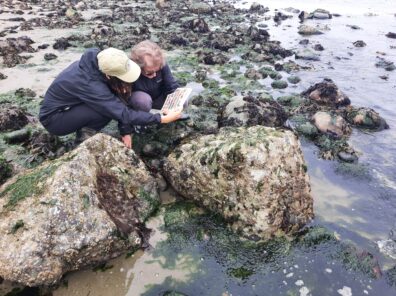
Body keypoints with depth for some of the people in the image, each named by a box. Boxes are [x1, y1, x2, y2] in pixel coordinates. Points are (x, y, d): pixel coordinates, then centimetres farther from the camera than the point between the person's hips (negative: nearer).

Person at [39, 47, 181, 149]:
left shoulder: (95, 62, -17)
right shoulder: (90, 85, -37)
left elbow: (121, 96, -12)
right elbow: (124, 113, -33)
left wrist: (126, 130, -14)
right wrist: (162, 119, -28)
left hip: (69, 104, 7)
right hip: (53, 119, -7)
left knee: (115, 99, -10)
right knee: (107, 109, -28)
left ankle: (85, 126, 4)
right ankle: (85, 134, -3)